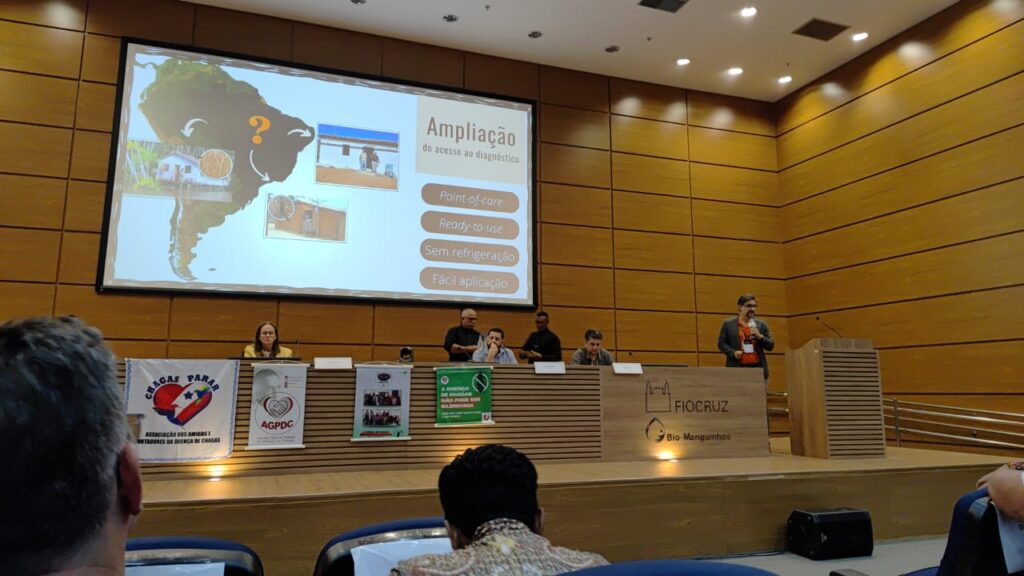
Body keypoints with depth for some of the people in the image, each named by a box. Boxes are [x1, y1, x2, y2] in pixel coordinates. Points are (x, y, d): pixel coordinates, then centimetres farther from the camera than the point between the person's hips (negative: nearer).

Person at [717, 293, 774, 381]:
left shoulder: (761, 324, 12)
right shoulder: (728, 324, 6)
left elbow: (770, 346, 11)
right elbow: (721, 343, 6)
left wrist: (759, 336, -7)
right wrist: (733, 353, -10)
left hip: (758, 368, 2)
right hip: (737, 368, -2)